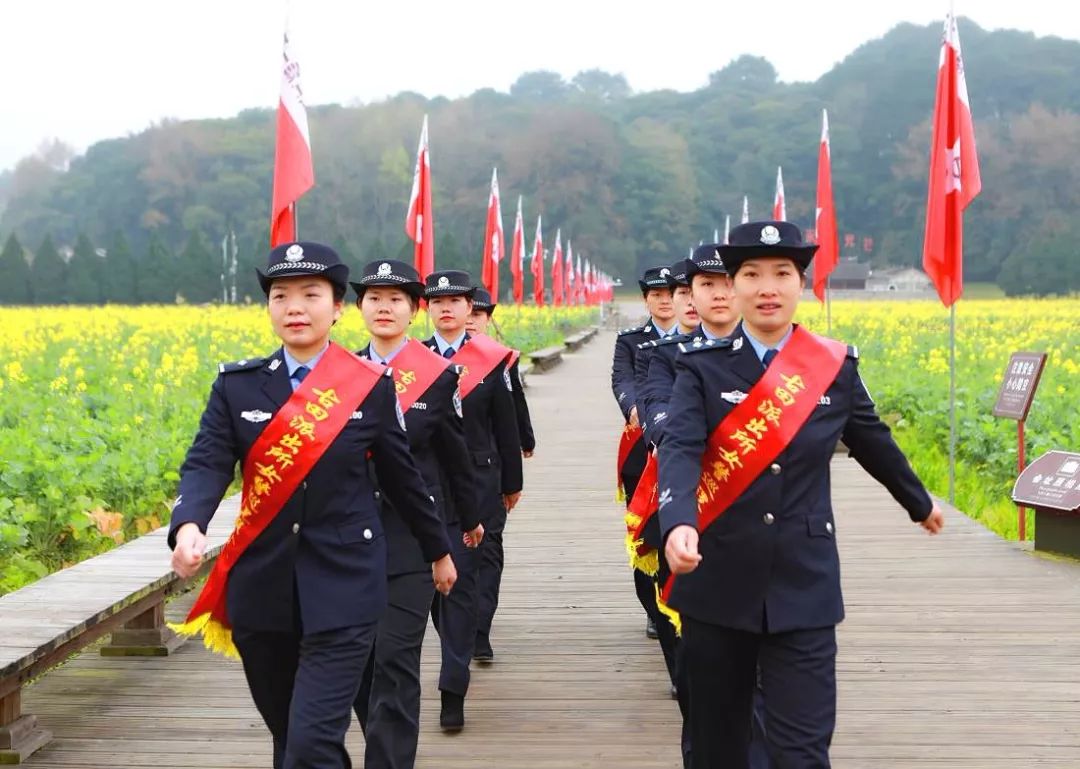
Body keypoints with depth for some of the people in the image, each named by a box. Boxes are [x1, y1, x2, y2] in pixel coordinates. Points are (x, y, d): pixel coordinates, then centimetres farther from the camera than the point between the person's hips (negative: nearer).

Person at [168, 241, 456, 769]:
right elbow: (206, 464, -9)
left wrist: (438, 550, 19)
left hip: (343, 588, -3)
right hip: (262, 589, 3)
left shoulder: (371, 386, -3)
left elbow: (402, 476, 8)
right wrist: (188, 527, -30)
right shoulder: (237, 385, 1)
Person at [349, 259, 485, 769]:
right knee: (356, 660, 12)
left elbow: (454, 455, 6)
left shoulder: (438, 374, -4)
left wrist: (469, 518, 17)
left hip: (412, 537, -4)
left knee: (395, 661, -8)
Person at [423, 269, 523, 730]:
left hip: (474, 482, -2)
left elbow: (504, 426, 4)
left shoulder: (490, 359, -1)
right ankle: (459, 648, 37)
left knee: (460, 578, -5)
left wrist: (511, 484, 8)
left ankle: (453, 688, -3)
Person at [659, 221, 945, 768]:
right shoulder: (702, 367, -4)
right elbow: (680, 450, -19)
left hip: (804, 587, 0)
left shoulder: (836, 366, 1)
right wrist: (680, 525, -39)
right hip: (718, 583, 0)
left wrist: (920, 504, 34)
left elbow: (874, 443, 18)